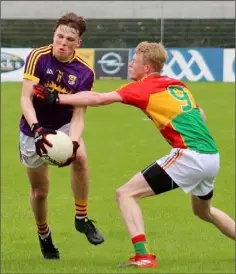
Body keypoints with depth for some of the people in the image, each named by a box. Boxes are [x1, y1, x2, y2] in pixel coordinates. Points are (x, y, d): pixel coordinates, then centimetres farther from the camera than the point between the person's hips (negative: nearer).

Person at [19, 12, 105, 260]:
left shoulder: (84, 72, -14)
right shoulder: (38, 57, -20)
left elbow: (78, 114, -16)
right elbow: (25, 98, -24)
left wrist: (73, 142, -35)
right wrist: (36, 129, -40)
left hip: (64, 126, 1)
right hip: (34, 129, -1)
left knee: (80, 157, -32)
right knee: (40, 191, 6)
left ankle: (81, 218, -16)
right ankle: (44, 235, 36)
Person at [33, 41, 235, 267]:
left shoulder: (143, 88, -3)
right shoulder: (177, 85, 18)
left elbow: (98, 99, -9)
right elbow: (201, 117, 22)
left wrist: (56, 98, -7)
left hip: (189, 155, -8)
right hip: (212, 156, 8)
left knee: (126, 194, -4)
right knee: (203, 211, 34)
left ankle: (143, 256, -15)